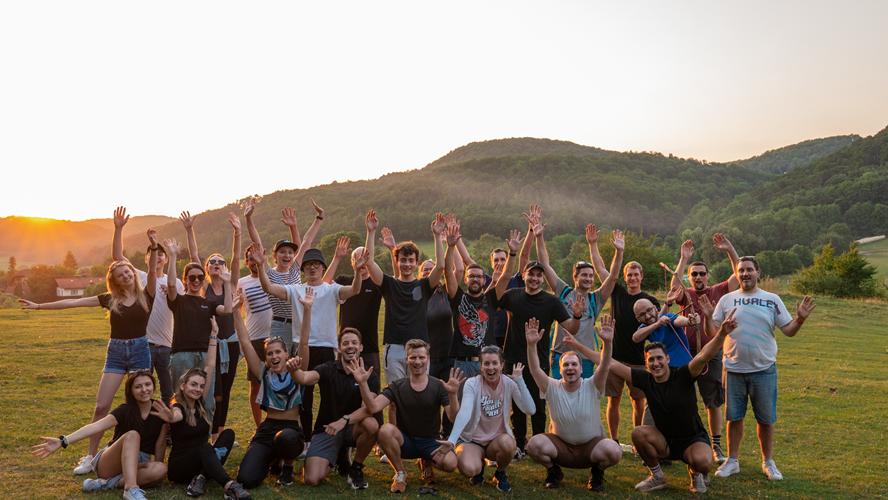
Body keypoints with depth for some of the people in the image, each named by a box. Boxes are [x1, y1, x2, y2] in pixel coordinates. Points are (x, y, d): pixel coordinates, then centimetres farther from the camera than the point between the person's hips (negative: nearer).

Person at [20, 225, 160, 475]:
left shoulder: (146, 295, -1)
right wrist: (40, 306, 6)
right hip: (115, 352, 2)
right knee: (101, 406, -2)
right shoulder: (110, 299, 6)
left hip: (140, 351, -2)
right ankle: (90, 457, 7)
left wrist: (154, 247, -33)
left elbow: (152, 271, -17)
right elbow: (74, 302, 6)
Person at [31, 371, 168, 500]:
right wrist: (63, 441, -38)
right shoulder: (125, 411, -12)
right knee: (132, 435, -35)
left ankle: (106, 483, -25)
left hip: (137, 466, 3)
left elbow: (160, 443, 1)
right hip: (109, 462, -3)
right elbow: (95, 427, -25)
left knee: (160, 470, -33)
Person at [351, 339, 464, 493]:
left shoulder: (439, 387, -4)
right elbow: (373, 407, -16)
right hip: (405, 442, 0)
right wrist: (363, 383, -28)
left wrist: (452, 395, -33)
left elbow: (453, 417, -15)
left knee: (450, 463, -29)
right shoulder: (397, 386, -1)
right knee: (385, 430, -32)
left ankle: (427, 463, 10)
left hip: (430, 443, 0)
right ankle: (400, 474, -6)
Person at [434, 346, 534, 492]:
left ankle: (500, 474, 1)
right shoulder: (472, 383, -13)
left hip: (498, 438, 2)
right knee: (468, 469, -32)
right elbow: (464, 413, -29)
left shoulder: (509, 383, -8)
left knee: (507, 443, -35)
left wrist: (519, 380, -24)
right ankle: (479, 465, 9)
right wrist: (451, 441, -43)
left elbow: (530, 410, -21)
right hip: (472, 440, -1)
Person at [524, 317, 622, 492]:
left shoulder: (592, 387, -9)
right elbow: (535, 369, -24)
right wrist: (531, 345, -41)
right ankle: (553, 471, 5)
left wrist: (607, 342, -44)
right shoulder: (552, 388, -9)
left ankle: (597, 472, 6)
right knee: (534, 444, -28)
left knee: (614, 451, -31)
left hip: (591, 446, 0)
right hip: (560, 446, 1)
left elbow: (604, 366, -26)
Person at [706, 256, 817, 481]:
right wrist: (707, 315, -16)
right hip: (734, 370, 0)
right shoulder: (727, 300, 3)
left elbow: (788, 330, 1)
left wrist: (800, 319, -17)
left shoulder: (772, 300, 3)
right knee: (734, 417, 9)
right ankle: (732, 461, 22)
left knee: (766, 419, 9)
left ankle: (768, 462, 25)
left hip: (764, 370, 0)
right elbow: (712, 331, 2)